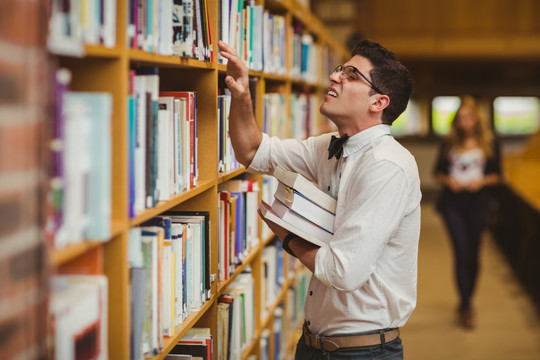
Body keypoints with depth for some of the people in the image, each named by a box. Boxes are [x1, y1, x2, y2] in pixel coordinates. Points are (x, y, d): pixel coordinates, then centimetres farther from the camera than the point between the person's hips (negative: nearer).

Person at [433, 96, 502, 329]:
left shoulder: (489, 144, 4)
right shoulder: (449, 144, 5)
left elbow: (497, 175, 7)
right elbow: (438, 172, 9)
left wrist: (482, 181, -12)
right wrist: (448, 180, -10)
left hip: (477, 203, 1)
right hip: (452, 202, -1)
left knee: (472, 254, 7)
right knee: (461, 251, -11)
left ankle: (466, 303, 24)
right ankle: (466, 307, -9)